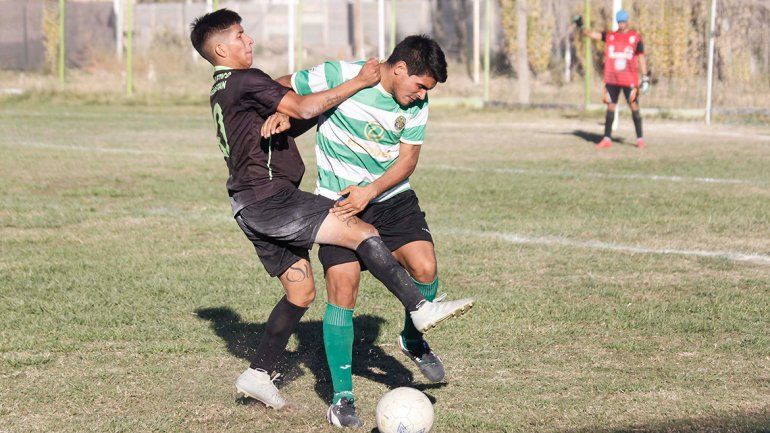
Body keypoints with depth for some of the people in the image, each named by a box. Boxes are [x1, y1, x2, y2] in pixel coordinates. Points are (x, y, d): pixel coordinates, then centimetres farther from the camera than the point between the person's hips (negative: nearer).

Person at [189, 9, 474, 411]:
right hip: (269, 197, -11)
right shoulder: (245, 80, -9)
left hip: (251, 208, 11)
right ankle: (420, 309, -21)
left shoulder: (221, 92, 21)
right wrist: (359, 82, -10)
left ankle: (257, 374, 16)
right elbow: (304, 108, -15)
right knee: (363, 233, -16)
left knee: (300, 290, 14)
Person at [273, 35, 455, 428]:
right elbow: (282, 88, -4)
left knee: (424, 267, -17)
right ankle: (342, 398, -2)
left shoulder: (416, 105, -3)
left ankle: (413, 341, 15)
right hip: (338, 203, -3)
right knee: (342, 288, -13)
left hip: (391, 198, 4)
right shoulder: (339, 76, -16)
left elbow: (407, 159, -3)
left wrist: (369, 191, -19)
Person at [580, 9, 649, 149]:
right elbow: (592, 34, -1)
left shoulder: (635, 37, 0)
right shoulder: (610, 36, 7)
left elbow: (641, 58, 1)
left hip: (629, 79, -3)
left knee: (634, 107, -2)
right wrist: (581, 27, -20)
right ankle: (607, 139, 10)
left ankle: (640, 139, 5)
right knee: (610, 107, 5)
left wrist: (645, 78, -3)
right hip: (611, 79, 3)